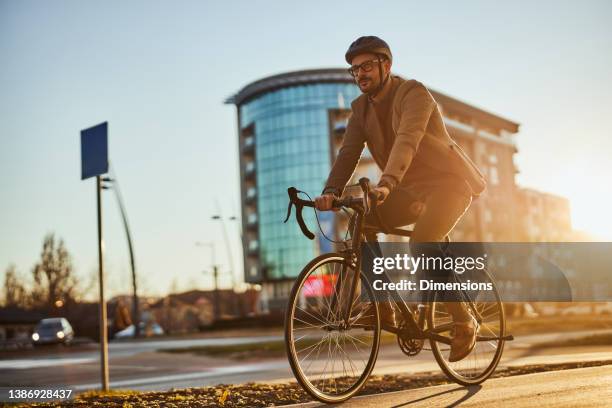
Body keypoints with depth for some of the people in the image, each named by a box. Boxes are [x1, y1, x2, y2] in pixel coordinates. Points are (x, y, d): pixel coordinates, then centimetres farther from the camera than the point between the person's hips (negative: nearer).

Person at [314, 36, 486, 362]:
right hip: (411, 190, 7)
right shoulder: (361, 107, 3)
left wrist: (385, 185, -51)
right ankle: (382, 308, -7)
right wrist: (331, 193, -25)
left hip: (447, 182, -7)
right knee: (361, 222, -15)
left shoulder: (413, 93, -18)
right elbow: (349, 152, -8)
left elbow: (407, 141, -35)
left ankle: (464, 321, -7)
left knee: (420, 248, -27)